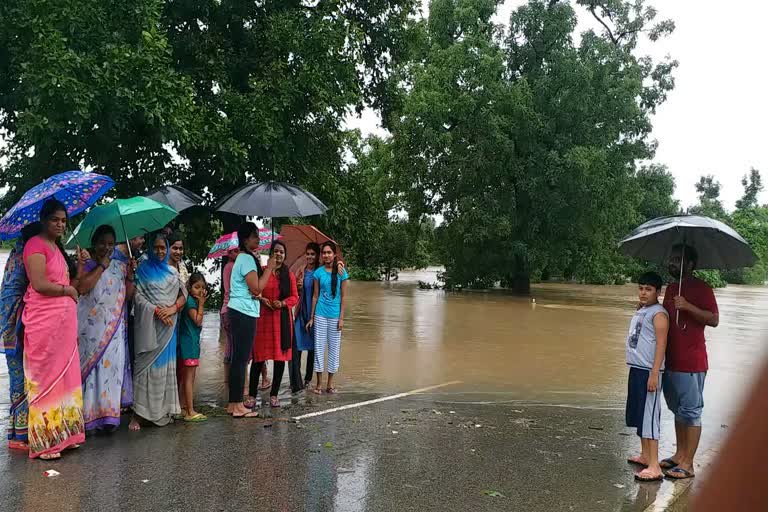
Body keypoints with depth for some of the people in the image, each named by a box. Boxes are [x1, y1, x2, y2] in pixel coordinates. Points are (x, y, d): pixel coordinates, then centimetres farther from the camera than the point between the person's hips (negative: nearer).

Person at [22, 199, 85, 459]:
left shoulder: (58, 248, 20)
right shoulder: (36, 244, -7)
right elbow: (39, 284, -17)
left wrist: (79, 266, 4)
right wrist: (68, 290, -4)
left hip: (64, 320, 9)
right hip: (44, 321, -8)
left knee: (65, 375, 10)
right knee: (45, 377, -4)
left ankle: (64, 433, 18)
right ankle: (44, 441, 3)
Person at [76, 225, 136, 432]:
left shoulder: (119, 265, 13)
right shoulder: (86, 264, 3)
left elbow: (128, 296, 10)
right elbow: (82, 287, -16)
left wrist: (130, 275, -4)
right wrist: (101, 266, -10)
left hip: (114, 325, 3)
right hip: (91, 325, -2)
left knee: (111, 365, -3)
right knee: (90, 365, -3)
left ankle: (108, 414, 0)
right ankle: (88, 414, 5)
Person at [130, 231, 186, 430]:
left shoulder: (172, 271, 13)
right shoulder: (142, 270, 2)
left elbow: (183, 294, 9)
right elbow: (138, 296, -6)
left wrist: (173, 308, -10)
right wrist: (157, 310, -17)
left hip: (168, 326, 4)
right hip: (149, 325, -4)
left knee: (166, 365, 5)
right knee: (146, 366, -6)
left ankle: (165, 410, 10)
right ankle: (138, 413, -3)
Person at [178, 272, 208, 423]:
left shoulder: (193, 300, 13)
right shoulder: (190, 301, -14)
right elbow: (198, 321, -18)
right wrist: (201, 304, -15)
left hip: (191, 342, 10)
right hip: (190, 342, -10)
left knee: (185, 377, 14)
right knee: (189, 377, -8)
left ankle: (183, 408, 21)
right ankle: (190, 412, -5)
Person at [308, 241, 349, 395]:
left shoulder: (341, 272, 0)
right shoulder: (318, 272, 2)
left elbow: (343, 297, 1)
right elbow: (315, 296, 5)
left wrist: (341, 318, -5)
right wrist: (311, 317, 3)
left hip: (335, 316, 0)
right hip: (320, 315, 0)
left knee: (334, 347, 5)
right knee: (319, 347, 3)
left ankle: (330, 384, 16)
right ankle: (319, 384, 11)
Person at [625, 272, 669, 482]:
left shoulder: (659, 314, -12)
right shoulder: (640, 311, 15)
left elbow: (661, 345, -17)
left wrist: (654, 374, -21)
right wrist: (635, 369, 19)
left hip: (649, 371, -9)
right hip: (636, 369, 9)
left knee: (649, 416, -9)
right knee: (638, 414, 17)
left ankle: (654, 467, -7)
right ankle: (645, 455, 30)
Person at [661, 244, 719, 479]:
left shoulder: (701, 288, -9)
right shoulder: (671, 288, 15)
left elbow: (714, 319, -16)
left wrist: (688, 306, -26)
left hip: (691, 362, -8)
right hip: (671, 360, 8)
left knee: (691, 412, -3)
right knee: (678, 410, 16)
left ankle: (688, 464, 2)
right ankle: (679, 455, 27)